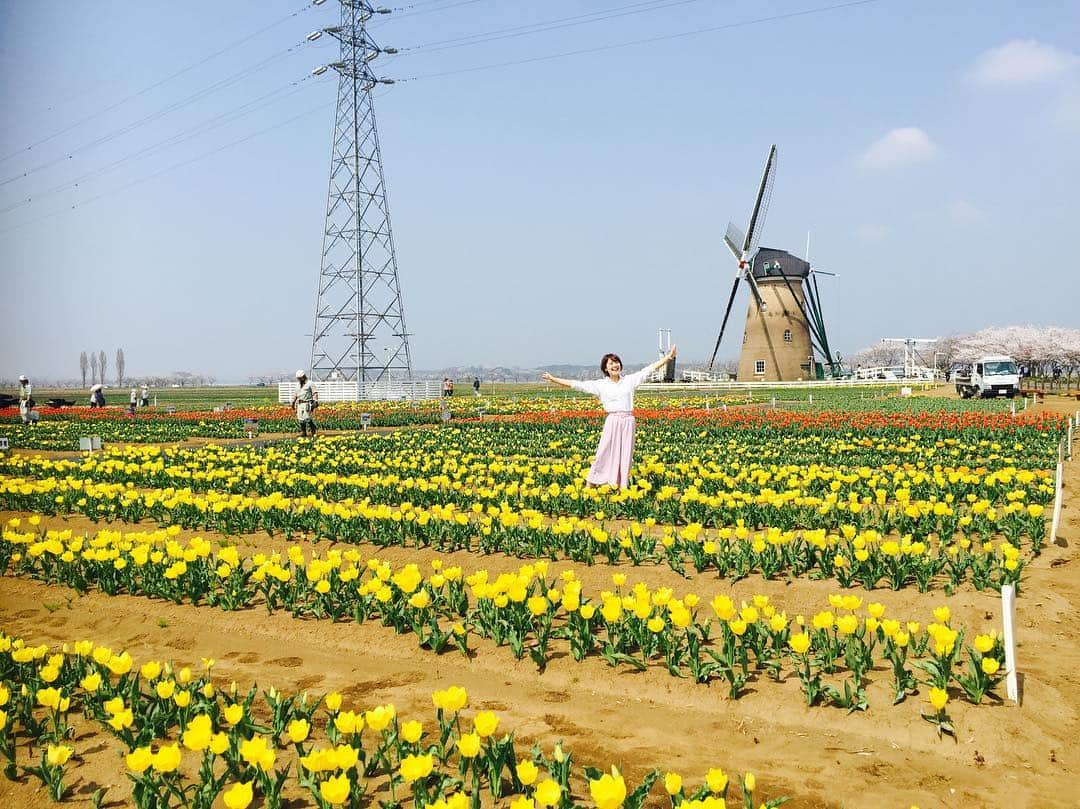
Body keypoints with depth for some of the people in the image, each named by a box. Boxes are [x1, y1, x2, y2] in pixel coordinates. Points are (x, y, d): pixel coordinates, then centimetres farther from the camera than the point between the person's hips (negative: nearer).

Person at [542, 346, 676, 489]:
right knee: (605, 454, -1)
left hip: (628, 422, 1)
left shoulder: (630, 380, 8)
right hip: (612, 422, -1)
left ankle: (623, 487, 11)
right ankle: (590, 485, 8)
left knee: (626, 455, 4)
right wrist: (553, 379, 2)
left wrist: (668, 357, 2)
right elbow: (577, 385, 4)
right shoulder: (600, 385, 5)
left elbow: (650, 369, 7)